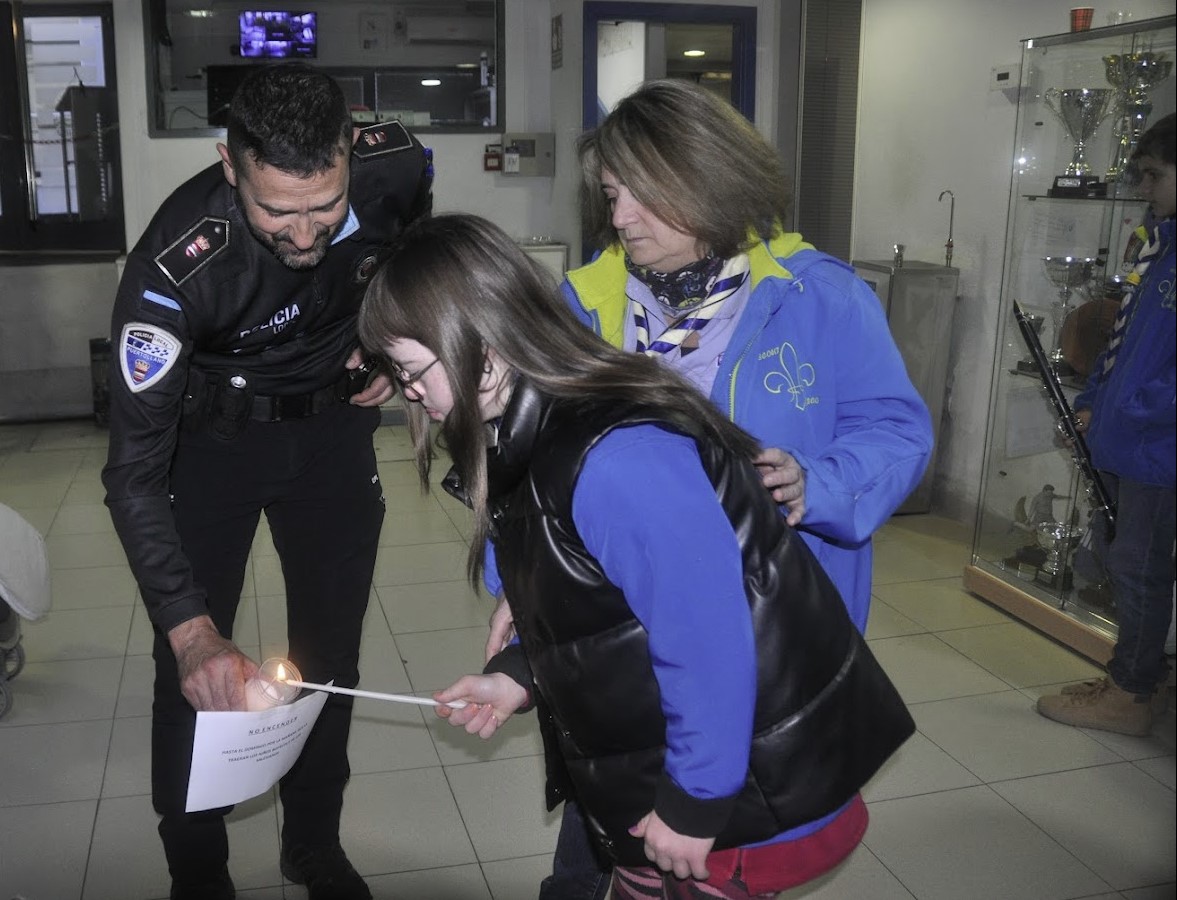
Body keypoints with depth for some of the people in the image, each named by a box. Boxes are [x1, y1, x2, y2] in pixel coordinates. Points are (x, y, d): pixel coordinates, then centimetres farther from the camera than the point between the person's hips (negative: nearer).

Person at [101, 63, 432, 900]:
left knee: (331, 645, 9)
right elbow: (135, 468, -32)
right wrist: (190, 627, -43)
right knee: (195, 670, -2)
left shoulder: (397, 164, -24)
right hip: (212, 435, -2)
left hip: (334, 419, 3)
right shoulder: (173, 265, -35)